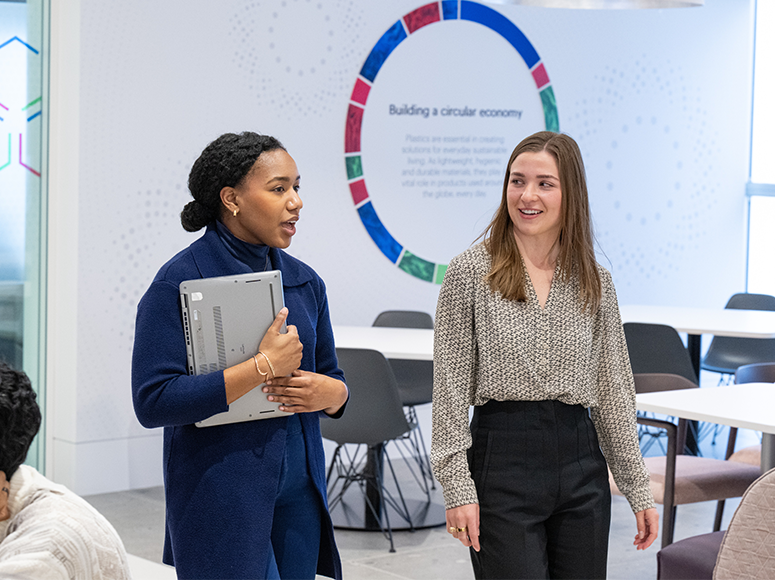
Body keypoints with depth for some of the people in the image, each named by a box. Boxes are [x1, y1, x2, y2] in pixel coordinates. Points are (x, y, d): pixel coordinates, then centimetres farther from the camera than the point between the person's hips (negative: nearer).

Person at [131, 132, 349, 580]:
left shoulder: (305, 282, 10)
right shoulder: (180, 282, -9)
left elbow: (334, 380, 19)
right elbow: (153, 402, -18)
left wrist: (330, 393, -7)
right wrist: (263, 367, -20)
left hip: (299, 488, 6)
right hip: (222, 491, -6)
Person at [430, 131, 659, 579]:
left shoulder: (595, 281, 7)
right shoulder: (471, 272, -3)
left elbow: (614, 391, 11)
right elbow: (451, 389, -4)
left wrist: (639, 490, 10)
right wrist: (458, 487, -10)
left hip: (581, 464, 4)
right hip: (503, 459, -4)